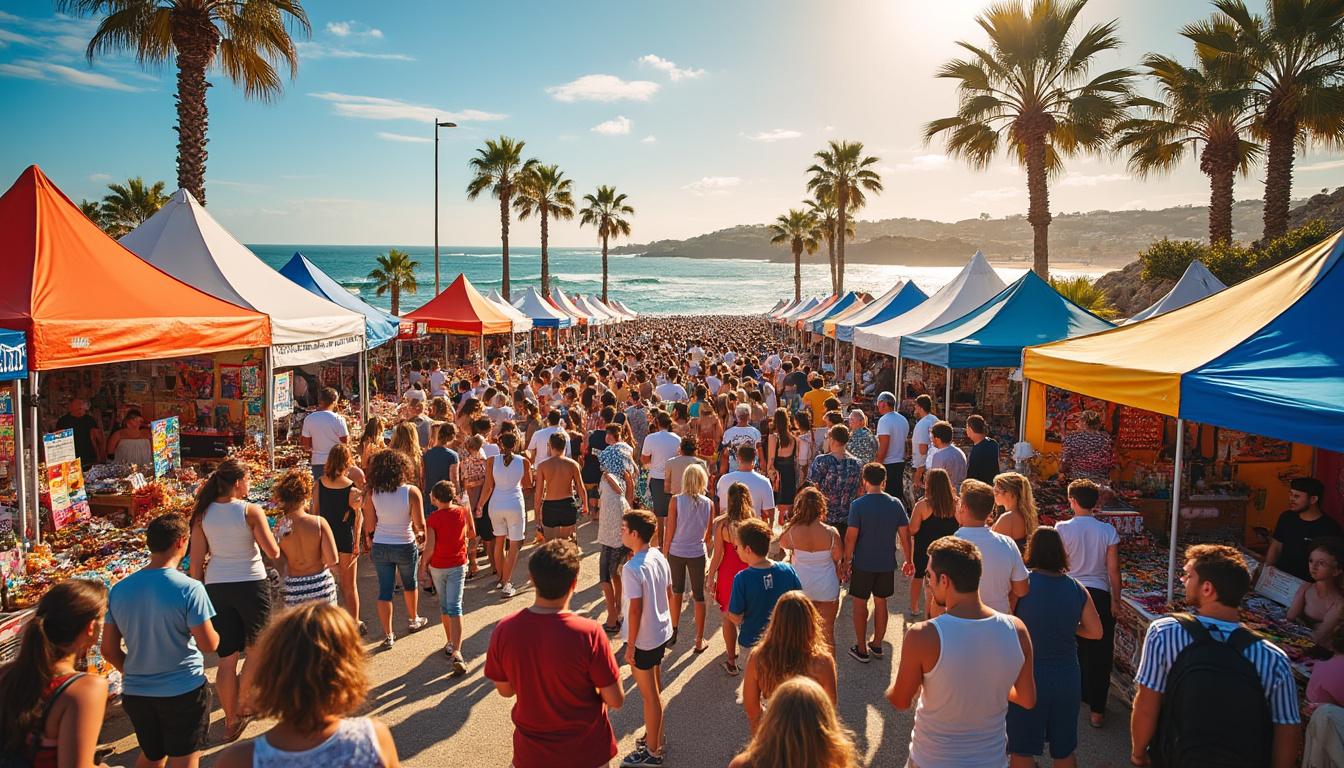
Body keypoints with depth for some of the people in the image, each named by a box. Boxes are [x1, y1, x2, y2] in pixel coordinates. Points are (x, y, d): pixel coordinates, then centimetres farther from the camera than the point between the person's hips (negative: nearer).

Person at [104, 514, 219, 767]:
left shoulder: (120, 589, -3)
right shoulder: (189, 588, -19)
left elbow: (109, 650, 3)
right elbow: (209, 645, -17)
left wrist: (135, 674, 17)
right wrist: (215, 634, 5)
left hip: (135, 693, 5)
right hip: (183, 691, -5)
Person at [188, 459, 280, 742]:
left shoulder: (203, 513, 0)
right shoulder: (251, 511, -12)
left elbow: (196, 561, 2)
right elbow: (273, 552, -11)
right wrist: (264, 530, 7)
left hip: (216, 588, 4)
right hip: (251, 584, -4)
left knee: (227, 657, 11)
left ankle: (231, 720, 17)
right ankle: (243, 705, 30)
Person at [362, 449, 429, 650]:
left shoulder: (372, 494, -10)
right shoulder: (411, 491, -17)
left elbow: (369, 526, -4)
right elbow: (420, 525, -15)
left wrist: (370, 542, 14)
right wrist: (421, 535, 7)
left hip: (380, 548, 1)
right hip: (406, 546, -1)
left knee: (385, 590, 10)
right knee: (410, 583, 24)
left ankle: (388, 636, 13)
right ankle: (413, 620, 43)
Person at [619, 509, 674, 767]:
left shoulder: (632, 568, -26)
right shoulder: (659, 557, -2)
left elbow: (635, 610, -23)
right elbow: (669, 595, 7)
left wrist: (630, 646, -14)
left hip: (643, 640, -8)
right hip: (662, 632, 8)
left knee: (650, 696, 7)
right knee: (655, 690, 23)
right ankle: (656, 738, 39)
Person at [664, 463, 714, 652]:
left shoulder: (676, 500, -13)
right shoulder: (708, 503, -9)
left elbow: (670, 531, -8)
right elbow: (709, 534, -1)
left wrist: (665, 552, 4)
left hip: (676, 552, 0)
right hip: (697, 554, 0)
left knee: (676, 592, 20)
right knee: (699, 596, 10)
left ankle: (673, 632, 34)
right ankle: (699, 641, 17)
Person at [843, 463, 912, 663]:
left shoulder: (858, 505, -15)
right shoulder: (896, 504, -4)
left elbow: (851, 536, -15)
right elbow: (905, 535, -1)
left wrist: (847, 560, -2)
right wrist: (908, 560, 12)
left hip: (863, 563, -4)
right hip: (887, 563, 4)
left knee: (860, 604, 9)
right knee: (881, 603, 17)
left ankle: (861, 649, 16)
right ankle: (877, 645, 29)